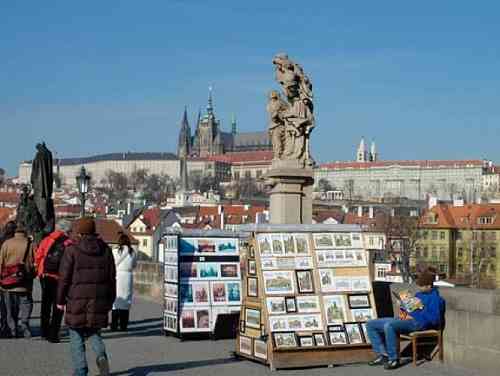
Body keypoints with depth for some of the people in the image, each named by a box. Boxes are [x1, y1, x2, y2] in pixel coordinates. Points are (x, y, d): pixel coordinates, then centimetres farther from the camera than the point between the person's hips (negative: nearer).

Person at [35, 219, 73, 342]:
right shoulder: (70, 244, -6)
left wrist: (40, 271, 13)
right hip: (60, 278, -3)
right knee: (58, 306, 6)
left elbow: (38, 257, 0)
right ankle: (53, 335, 2)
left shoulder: (47, 240, 2)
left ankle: (44, 332, 25)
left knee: (46, 304, 18)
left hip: (45, 276, 3)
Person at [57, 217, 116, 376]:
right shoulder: (105, 250, 7)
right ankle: (101, 356, -8)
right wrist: (110, 301, 16)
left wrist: (60, 300, 4)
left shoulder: (72, 250, -6)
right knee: (94, 332, 17)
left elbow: (64, 277, -6)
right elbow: (112, 277, 9)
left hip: (77, 299, -4)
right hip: (99, 300, 4)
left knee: (76, 335, 7)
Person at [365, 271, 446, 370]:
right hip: (405, 320, 10)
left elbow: (435, 320, -15)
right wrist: (404, 306, 9)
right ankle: (383, 355, -6)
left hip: (418, 323, -10)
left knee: (388, 326, -37)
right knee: (370, 324, 2)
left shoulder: (435, 298, -5)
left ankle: (394, 359, -23)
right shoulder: (419, 294, 22)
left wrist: (421, 307, -15)